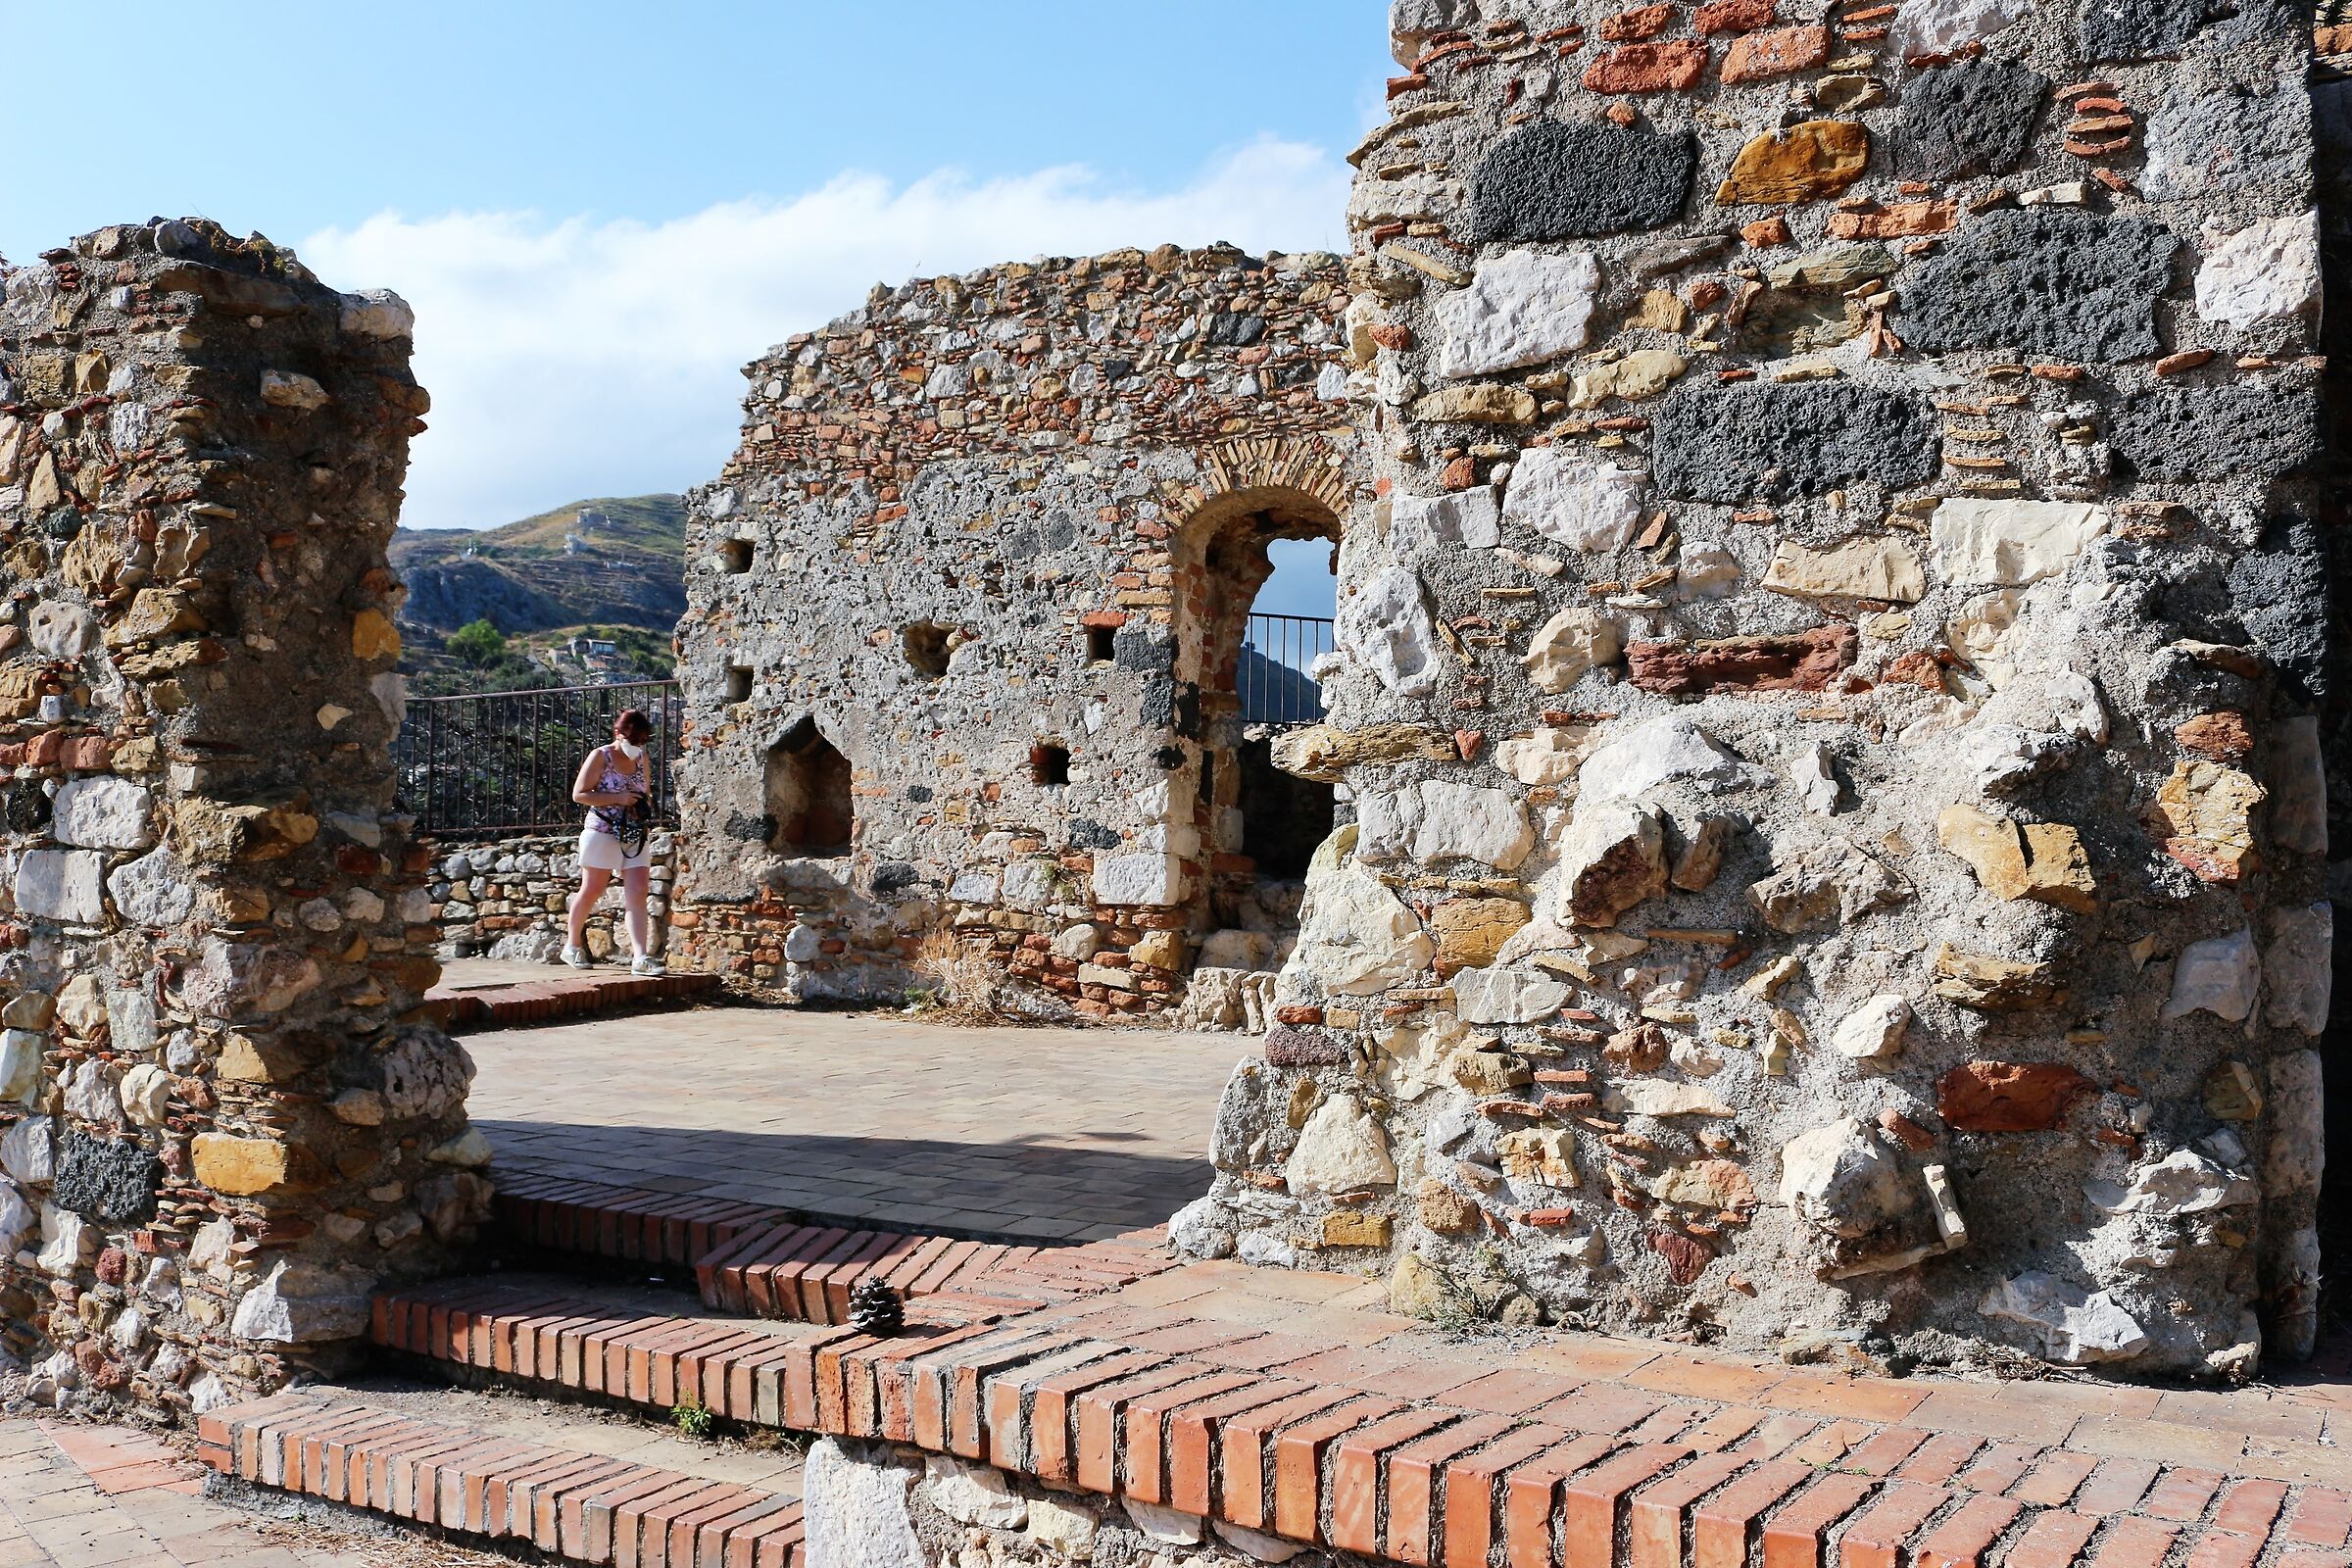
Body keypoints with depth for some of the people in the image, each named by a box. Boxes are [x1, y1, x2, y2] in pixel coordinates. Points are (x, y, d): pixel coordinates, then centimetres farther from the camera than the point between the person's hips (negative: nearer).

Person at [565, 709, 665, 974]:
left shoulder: (643, 761, 12)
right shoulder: (601, 756, -5)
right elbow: (579, 794, -9)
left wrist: (645, 808, 2)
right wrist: (618, 799, -17)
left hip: (636, 837, 4)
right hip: (603, 832, -4)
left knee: (637, 894, -8)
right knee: (591, 891, 4)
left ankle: (641, 957, -16)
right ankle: (573, 945, 24)